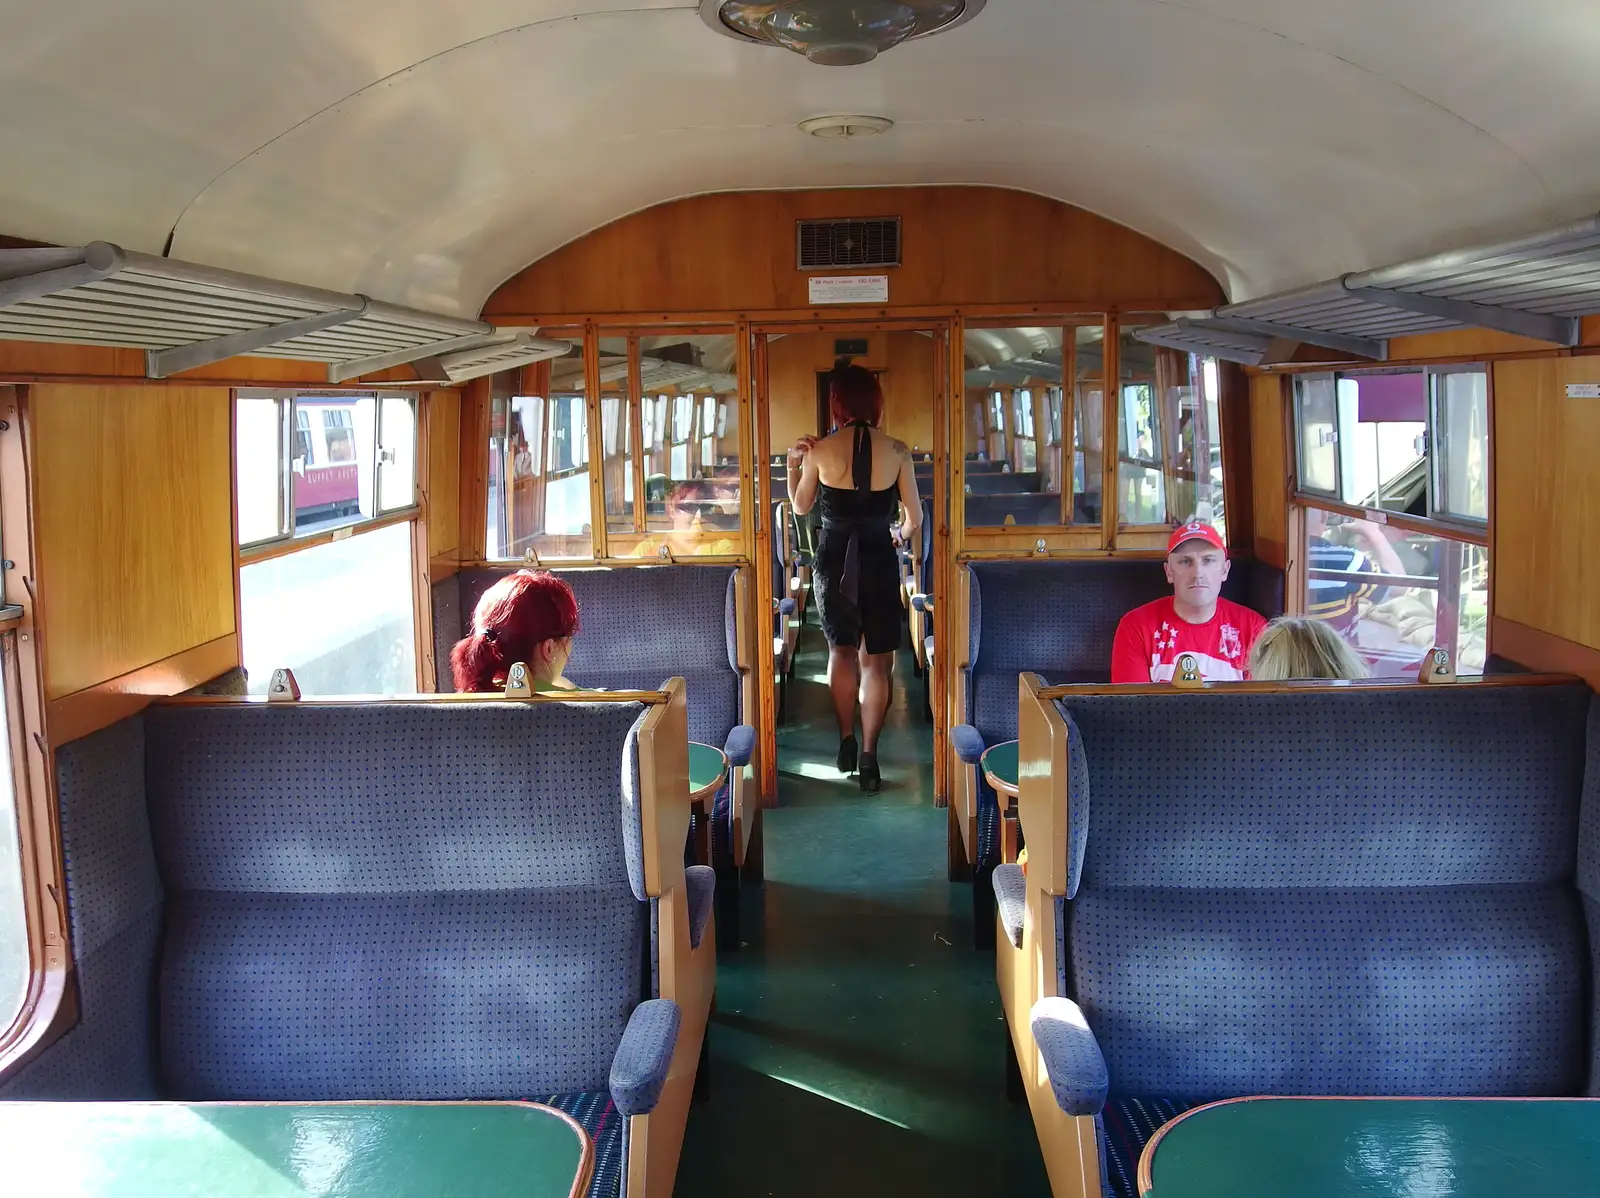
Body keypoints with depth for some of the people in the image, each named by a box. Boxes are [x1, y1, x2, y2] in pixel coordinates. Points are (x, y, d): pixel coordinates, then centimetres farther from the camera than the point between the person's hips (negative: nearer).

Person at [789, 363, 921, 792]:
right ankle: (868, 756, 3)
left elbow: (801, 507, 6)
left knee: (841, 649, 20)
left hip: (833, 559, 1)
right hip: (879, 560, -1)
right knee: (876, 660, 7)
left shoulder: (820, 450, -8)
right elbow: (915, 518, 1)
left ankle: (847, 740, 20)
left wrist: (793, 464, 17)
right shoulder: (896, 451, -7)